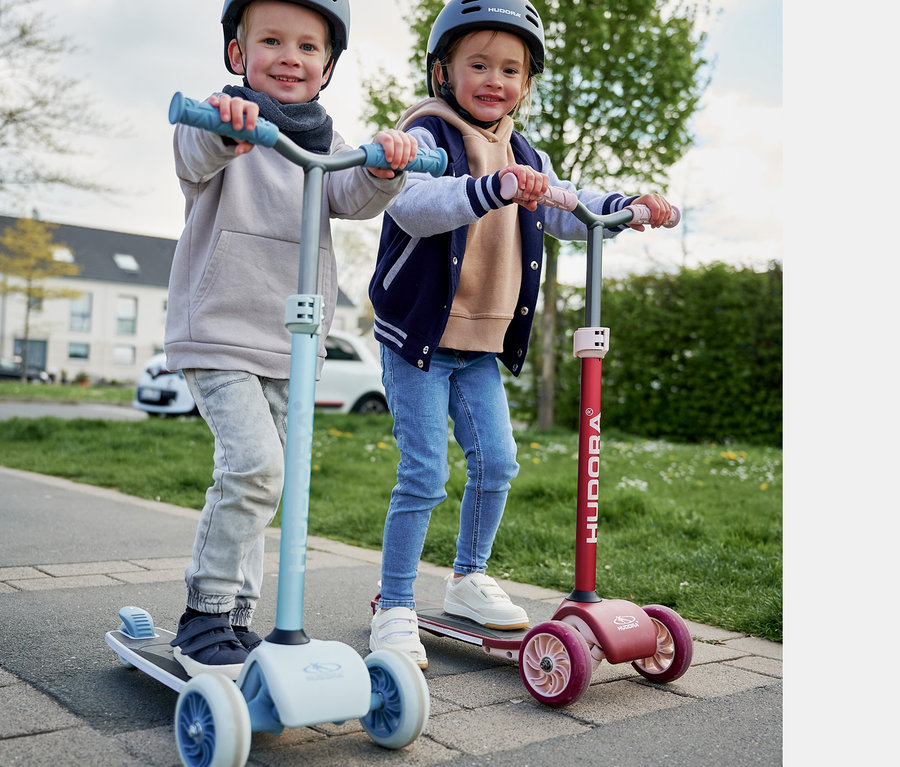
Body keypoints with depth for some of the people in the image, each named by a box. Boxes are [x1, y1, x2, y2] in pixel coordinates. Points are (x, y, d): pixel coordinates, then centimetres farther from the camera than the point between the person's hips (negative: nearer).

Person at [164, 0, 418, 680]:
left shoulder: (325, 141, 13)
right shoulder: (228, 121, -2)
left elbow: (351, 197, -3)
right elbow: (195, 160, -23)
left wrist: (383, 168, -24)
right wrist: (222, 129, -46)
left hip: (292, 345, 6)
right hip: (218, 332, -5)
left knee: (258, 476, 10)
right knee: (254, 463, -21)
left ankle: (236, 616, 23)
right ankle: (205, 615, -6)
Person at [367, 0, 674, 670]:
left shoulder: (524, 157, 13)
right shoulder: (428, 134, -10)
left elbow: (568, 213, 20)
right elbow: (414, 205, -30)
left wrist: (626, 206, 2)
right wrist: (493, 187, -44)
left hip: (484, 341, 7)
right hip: (419, 336, -6)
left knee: (497, 460, 7)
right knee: (424, 474, -8)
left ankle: (469, 578, 28)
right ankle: (395, 607, 7)